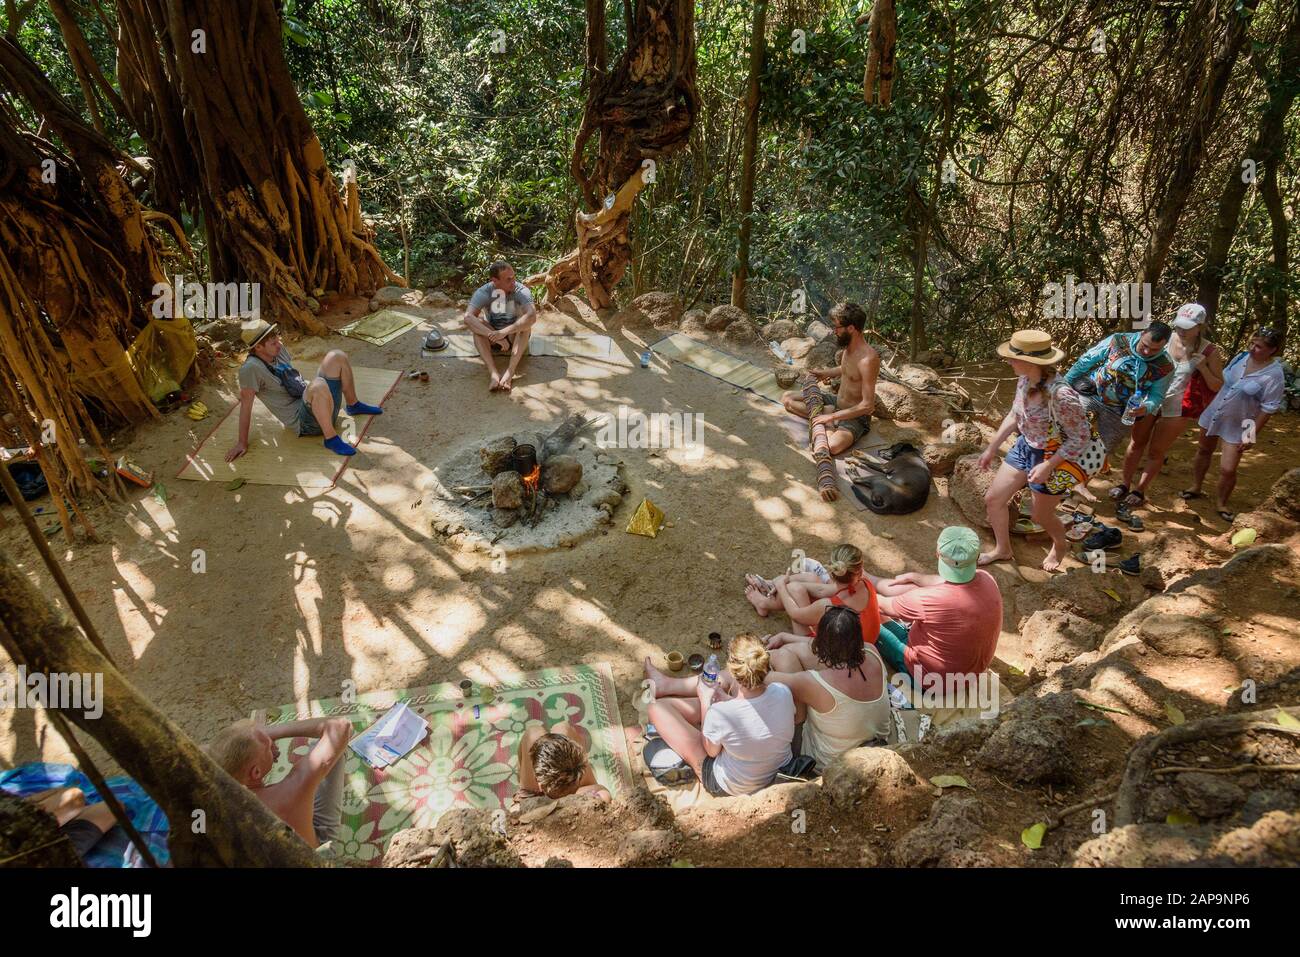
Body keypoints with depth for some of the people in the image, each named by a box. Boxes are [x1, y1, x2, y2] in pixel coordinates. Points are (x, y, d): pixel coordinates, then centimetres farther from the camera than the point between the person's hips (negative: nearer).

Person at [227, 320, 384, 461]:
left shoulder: (278, 349, 5)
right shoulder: (251, 368, -19)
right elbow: (246, 403, -19)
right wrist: (242, 442, -17)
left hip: (314, 400, 9)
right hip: (304, 421, -9)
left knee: (337, 356, 1)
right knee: (319, 386, -39)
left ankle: (354, 405, 18)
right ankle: (331, 438, -27)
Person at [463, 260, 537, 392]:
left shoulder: (521, 291, -21)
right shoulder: (483, 292, -19)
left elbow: (532, 316, -38)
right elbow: (468, 318, -33)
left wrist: (504, 332, -46)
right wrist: (493, 335, -45)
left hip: (515, 337, -1)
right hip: (492, 339, 1)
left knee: (525, 323, -31)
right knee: (477, 323, -28)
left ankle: (509, 373, -42)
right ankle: (493, 373, -42)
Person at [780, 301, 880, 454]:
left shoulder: (868, 359, -29)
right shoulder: (848, 346, -2)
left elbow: (867, 405, -29)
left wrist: (832, 417, -26)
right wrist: (827, 373, 9)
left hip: (856, 416, -8)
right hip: (836, 401, 8)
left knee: (831, 446, -38)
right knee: (787, 398, 5)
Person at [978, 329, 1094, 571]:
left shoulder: (1061, 396, -35)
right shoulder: (1025, 380, -12)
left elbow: (1081, 438, -25)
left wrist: (1048, 466, -26)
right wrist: (992, 448, 11)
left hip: (1052, 458, -7)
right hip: (1025, 447, 7)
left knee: (1041, 516, 15)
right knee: (993, 499, 12)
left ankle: (1060, 545, 50)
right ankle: (1002, 549, 36)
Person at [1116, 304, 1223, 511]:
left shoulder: (1209, 352, -11)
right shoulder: (1167, 338, -8)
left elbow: (1218, 386, -5)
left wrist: (1202, 367, -21)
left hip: (1177, 408, -2)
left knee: (1156, 452, 8)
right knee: (1136, 444, 12)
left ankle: (1139, 492, 22)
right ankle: (1125, 484, 27)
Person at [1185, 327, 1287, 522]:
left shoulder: (1274, 375, -20)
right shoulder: (1241, 357, -6)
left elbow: (1268, 408, -16)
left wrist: (1253, 433, -15)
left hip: (1237, 426, -5)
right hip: (1214, 414, 5)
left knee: (1227, 469, -7)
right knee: (1203, 451, 21)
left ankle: (1220, 503, 17)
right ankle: (1196, 487, 42)